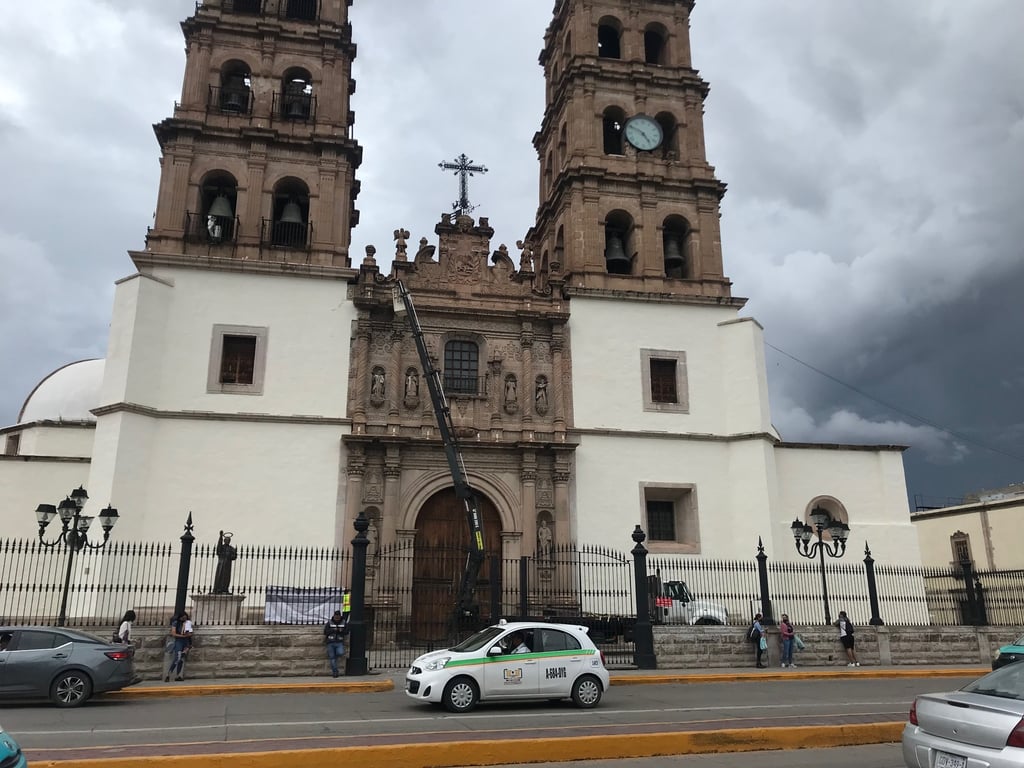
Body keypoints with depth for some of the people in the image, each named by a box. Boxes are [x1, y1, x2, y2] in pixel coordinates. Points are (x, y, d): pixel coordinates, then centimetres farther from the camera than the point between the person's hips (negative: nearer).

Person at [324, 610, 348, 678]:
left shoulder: (344, 623, 7)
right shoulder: (329, 623, 4)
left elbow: (347, 632, 4)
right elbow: (325, 631, -4)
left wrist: (341, 631, -15)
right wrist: (333, 630, -16)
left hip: (339, 642, 0)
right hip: (330, 643, 0)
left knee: (341, 653, -25)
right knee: (332, 658, 0)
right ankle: (335, 672, 11)